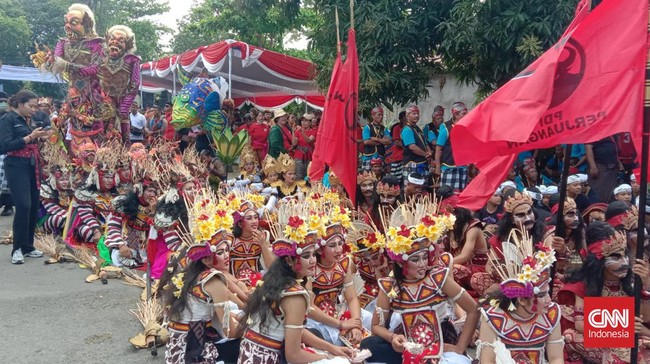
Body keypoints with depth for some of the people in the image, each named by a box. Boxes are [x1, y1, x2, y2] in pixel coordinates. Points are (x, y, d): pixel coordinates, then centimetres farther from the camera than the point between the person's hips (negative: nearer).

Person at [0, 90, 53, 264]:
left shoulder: (26, 121, 16)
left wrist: (39, 138, 2)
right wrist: (30, 137, -16)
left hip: (32, 167, 8)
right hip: (17, 168, -8)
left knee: (34, 206, 6)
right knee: (24, 206, -15)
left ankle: (28, 246, 14)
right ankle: (17, 249, -5)